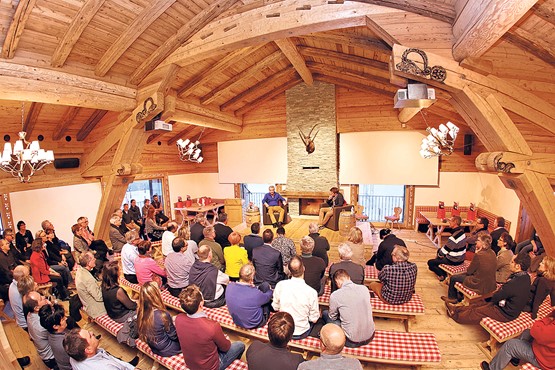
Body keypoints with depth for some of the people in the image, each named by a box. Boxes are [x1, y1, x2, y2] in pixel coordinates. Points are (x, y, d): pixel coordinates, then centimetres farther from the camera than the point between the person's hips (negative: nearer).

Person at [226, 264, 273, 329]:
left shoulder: (229, 286, -22)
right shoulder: (255, 294, -35)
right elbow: (268, 297, -9)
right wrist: (270, 290, 12)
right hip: (254, 324, -5)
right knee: (265, 285, 3)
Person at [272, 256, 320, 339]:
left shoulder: (280, 285, -19)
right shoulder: (311, 292, -26)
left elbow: (275, 307, -4)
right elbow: (314, 319, -13)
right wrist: (318, 314, 8)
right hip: (301, 334, -3)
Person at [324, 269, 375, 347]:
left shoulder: (335, 295, -17)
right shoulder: (364, 289, -5)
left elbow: (332, 317, 1)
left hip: (352, 342, -4)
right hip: (370, 337, 5)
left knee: (325, 314, 13)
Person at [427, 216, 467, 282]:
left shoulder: (454, 236, -31)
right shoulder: (461, 231, -1)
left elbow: (446, 249, -22)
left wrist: (440, 255, -1)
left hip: (454, 261, -9)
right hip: (461, 258, 9)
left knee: (430, 262, -1)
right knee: (439, 250, 30)